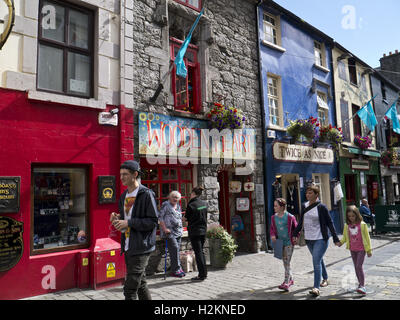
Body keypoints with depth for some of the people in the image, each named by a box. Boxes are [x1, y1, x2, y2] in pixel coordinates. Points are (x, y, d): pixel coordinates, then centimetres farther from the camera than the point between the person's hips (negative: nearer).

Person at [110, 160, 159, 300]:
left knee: (130, 289, -7)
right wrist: (118, 219, -1)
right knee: (140, 285, 18)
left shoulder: (146, 194, -12)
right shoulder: (124, 196, 13)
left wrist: (129, 223, -19)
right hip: (128, 248, 8)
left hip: (141, 248, -8)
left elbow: (153, 221, -16)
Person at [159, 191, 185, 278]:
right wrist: (164, 228, -13)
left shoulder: (178, 206, 16)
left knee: (176, 250, 7)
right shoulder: (165, 204, -4)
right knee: (174, 248, -13)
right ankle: (176, 269, -5)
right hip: (169, 231, -7)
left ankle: (174, 269, 16)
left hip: (178, 231, 7)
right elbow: (160, 217, -7)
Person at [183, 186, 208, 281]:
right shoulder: (204, 203, 4)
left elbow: (186, 218, -5)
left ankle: (201, 275, 1)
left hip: (194, 231, -6)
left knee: (198, 252, -2)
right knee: (201, 251, 16)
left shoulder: (191, 205, -15)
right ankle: (204, 273, 21)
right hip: (203, 230, 7)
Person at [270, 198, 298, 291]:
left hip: (289, 242, -5)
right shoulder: (273, 218, 3)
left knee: (287, 262, -8)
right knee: (285, 262, 15)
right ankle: (291, 279, 33)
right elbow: (272, 228, 12)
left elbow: (296, 228, 0)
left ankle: (286, 283, -6)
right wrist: (272, 235, -6)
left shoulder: (290, 217, -10)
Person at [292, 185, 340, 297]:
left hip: (320, 239, -6)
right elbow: (301, 222, 15)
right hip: (308, 239, 6)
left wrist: (335, 238, -9)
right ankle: (325, 279, 40)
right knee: (319, 260, 20)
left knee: (316, 262, -13)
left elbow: (330, 223, -7)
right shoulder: (304, 206, 4)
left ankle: (316, 288, -10)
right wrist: (295, 234, 13)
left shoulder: (321, 207, -11)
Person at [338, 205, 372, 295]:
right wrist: (341, 242, -9)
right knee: (356, 267, 12)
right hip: (352, 249, 5)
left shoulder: (362, 224, -8)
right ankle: (360, 284, 26)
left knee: (359, 266, -14)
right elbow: (345, 237, 11)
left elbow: (367, 237, -2)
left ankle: (362, 286, -11)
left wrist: (369, 250, -1)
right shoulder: (347, 225, 2)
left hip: (361, 249, -5)